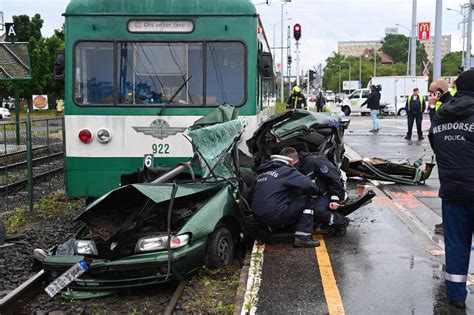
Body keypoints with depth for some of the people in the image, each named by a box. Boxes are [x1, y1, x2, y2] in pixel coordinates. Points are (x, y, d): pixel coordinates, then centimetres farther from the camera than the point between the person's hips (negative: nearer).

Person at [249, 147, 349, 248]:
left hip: (258, 217, 8)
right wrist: (315, 190, 7)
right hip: (275, 216, -8)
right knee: (308, 201, 8)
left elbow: (251, 195, 19)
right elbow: (308, 185, -15)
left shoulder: (261, 172, 17)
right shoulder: (286, 171, -5)